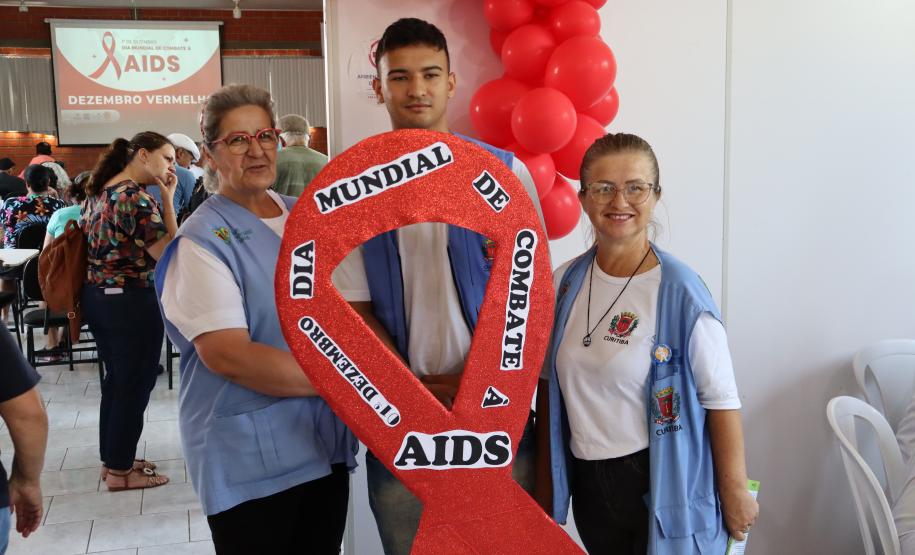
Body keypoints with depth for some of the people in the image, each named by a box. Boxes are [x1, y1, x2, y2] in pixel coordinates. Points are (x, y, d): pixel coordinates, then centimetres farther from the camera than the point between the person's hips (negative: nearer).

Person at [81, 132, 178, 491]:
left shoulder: (99, 192, 9)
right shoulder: (138, 197, -20)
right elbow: (168, 253, -19)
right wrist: (168, 199, -16)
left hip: (96, 295, 9)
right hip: (130, 301, -9)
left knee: (115, 379, 20)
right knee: (135, 384, 3)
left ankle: (112, 458, 31)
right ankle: (120, 471, 14)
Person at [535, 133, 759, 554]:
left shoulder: (680, 291, -15)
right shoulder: (565, 283, -1)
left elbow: (721, 400, -11)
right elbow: (549, 385, 7)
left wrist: (735, 493, -8)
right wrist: (545, 486, 10)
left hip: (662, 485, -4)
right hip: (588, 482, 5)